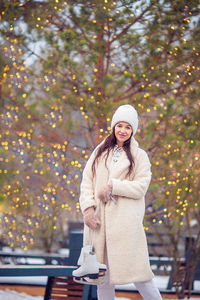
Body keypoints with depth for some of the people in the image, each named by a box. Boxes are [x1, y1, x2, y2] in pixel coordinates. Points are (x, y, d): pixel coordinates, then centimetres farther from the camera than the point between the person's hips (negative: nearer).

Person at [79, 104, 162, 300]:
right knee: (103, 276, 6)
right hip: (99, 219, 4)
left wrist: (112, 186, -13)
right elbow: (86, 182, 8)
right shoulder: (100, 152, 15)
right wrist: (88, 208, -6)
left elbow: (141, 187, -5)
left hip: (125, 220, -3)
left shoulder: (139, 156, 6)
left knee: (134, 268, -7)